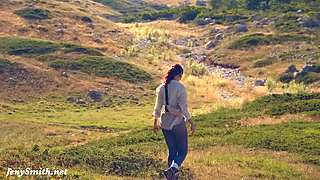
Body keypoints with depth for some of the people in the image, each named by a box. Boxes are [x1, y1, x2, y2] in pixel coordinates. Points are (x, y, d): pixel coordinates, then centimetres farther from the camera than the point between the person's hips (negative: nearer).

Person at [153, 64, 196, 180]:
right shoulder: (180, 88, -15)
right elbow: (183, 108, -15)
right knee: (182, 151, 6)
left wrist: (155, 123, 16)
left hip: (165, 123, 5)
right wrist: (191, 123, -6)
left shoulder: (162, 87, 0)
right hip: (178, 122, -5)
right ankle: (172, 169, -20)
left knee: (172, 151, 17)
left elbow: (158, 107, 6)